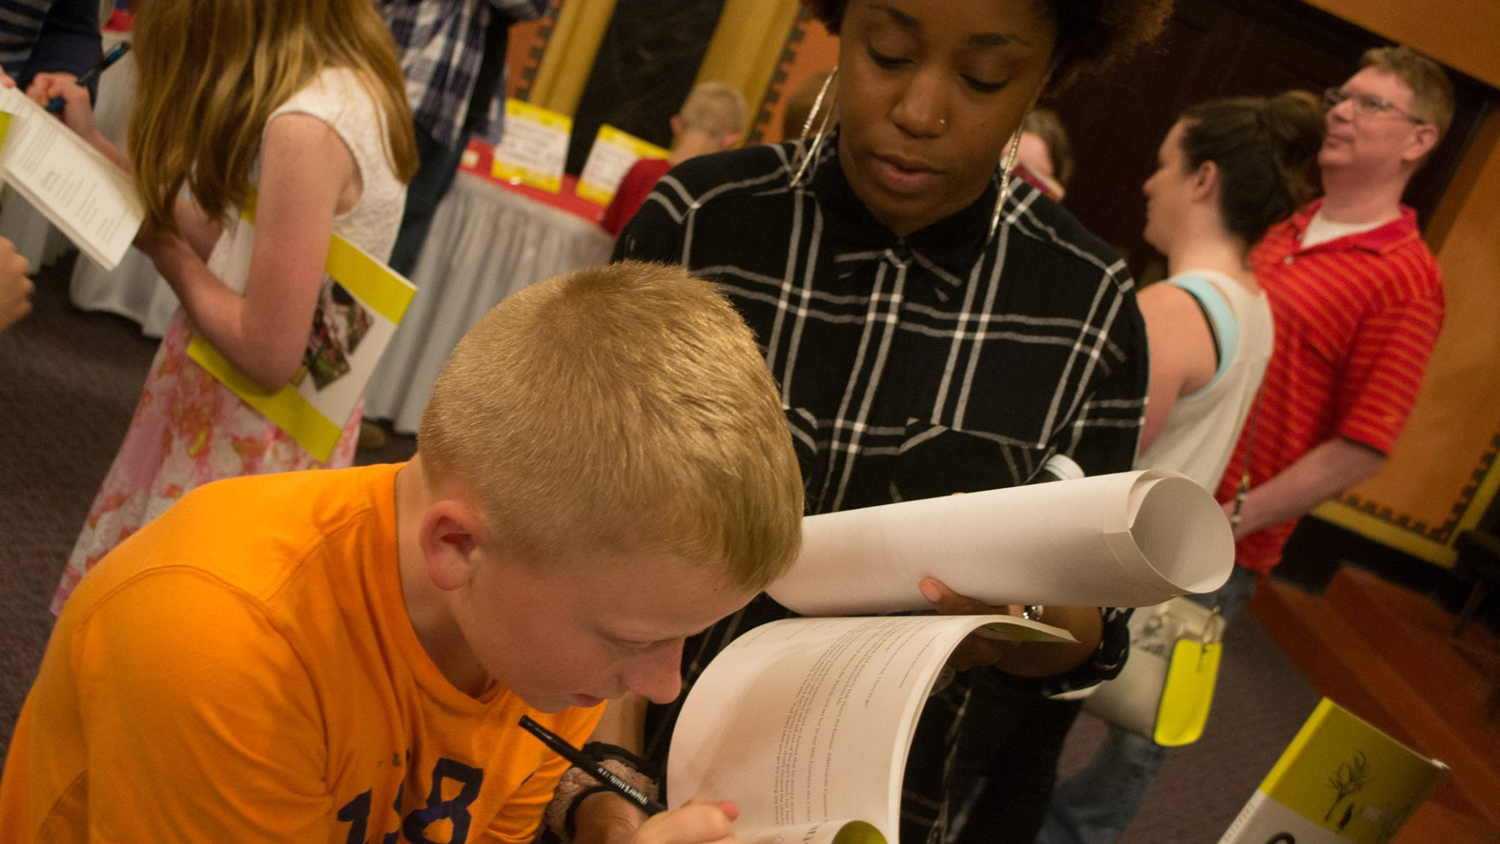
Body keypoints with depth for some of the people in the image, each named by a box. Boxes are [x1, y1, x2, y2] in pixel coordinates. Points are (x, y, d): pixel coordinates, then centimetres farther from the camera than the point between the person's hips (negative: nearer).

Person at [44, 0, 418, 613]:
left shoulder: (307, 126, -29)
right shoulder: (346, 80, -1)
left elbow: (269, 355, -26)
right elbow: (231, 243, 6)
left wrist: (165, 249, -11)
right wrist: (96, 148, 8)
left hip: (250, 440, -9)